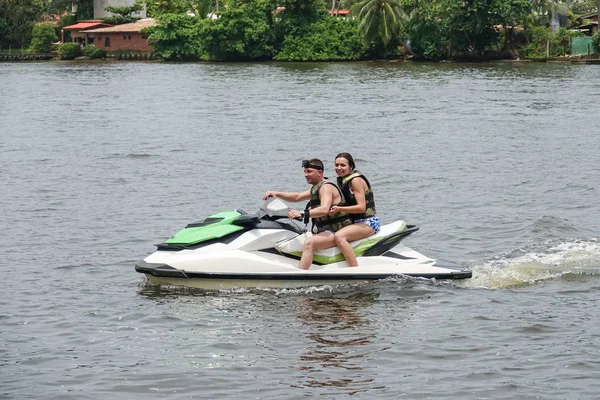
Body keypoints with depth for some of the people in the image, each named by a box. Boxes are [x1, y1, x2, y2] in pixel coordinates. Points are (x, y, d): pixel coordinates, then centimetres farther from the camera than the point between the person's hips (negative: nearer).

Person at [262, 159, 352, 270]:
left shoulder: (326, 187, -15)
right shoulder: (316, 188, 18)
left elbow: (324, 209, -32)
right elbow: (297, 197, 22)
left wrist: (302, 214, -41)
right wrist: (276, 194, 8)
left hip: (336, 232, -11)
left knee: (309, 243, -33)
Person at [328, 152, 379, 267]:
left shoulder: (355, 180, -13)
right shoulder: (342, 180, 14)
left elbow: (361, 207, -21)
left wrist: (339, 209, -27)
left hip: (368, 222, -10)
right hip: (356, 221, 10)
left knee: (339, 236, -33)